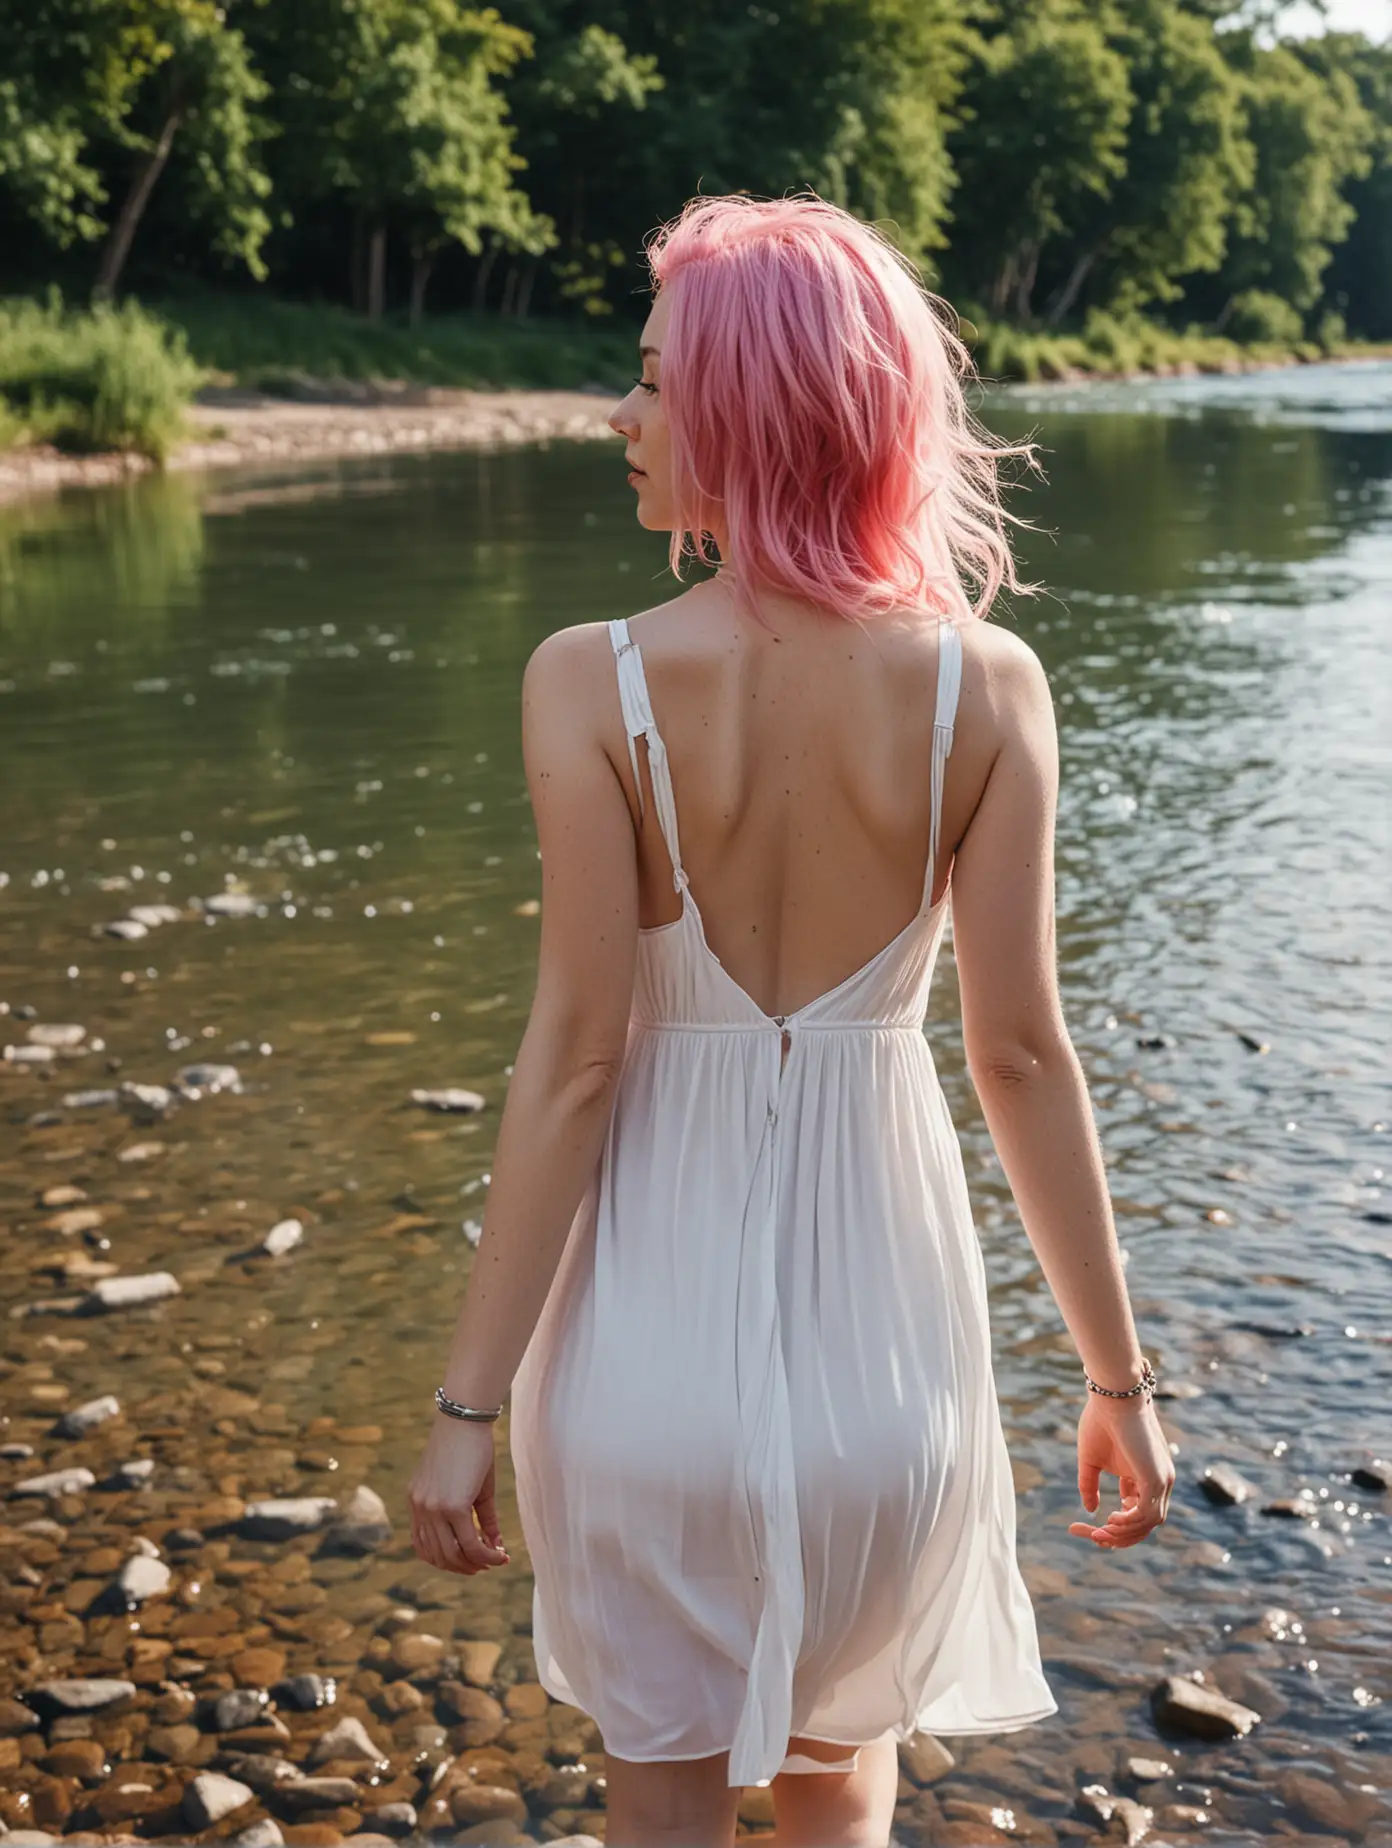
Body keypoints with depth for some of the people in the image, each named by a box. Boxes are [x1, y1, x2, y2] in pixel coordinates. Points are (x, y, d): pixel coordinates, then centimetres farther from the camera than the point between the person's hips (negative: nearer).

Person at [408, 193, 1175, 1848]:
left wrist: (470, 1402, -7)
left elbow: (574, 1057, -15)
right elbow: (1021, 1054, -9)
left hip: (656, 1324, -1)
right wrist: (1117, 1372, 3)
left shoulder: (595, 681, -15)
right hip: (879, 1327, 2)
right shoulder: (982, 685, -10)